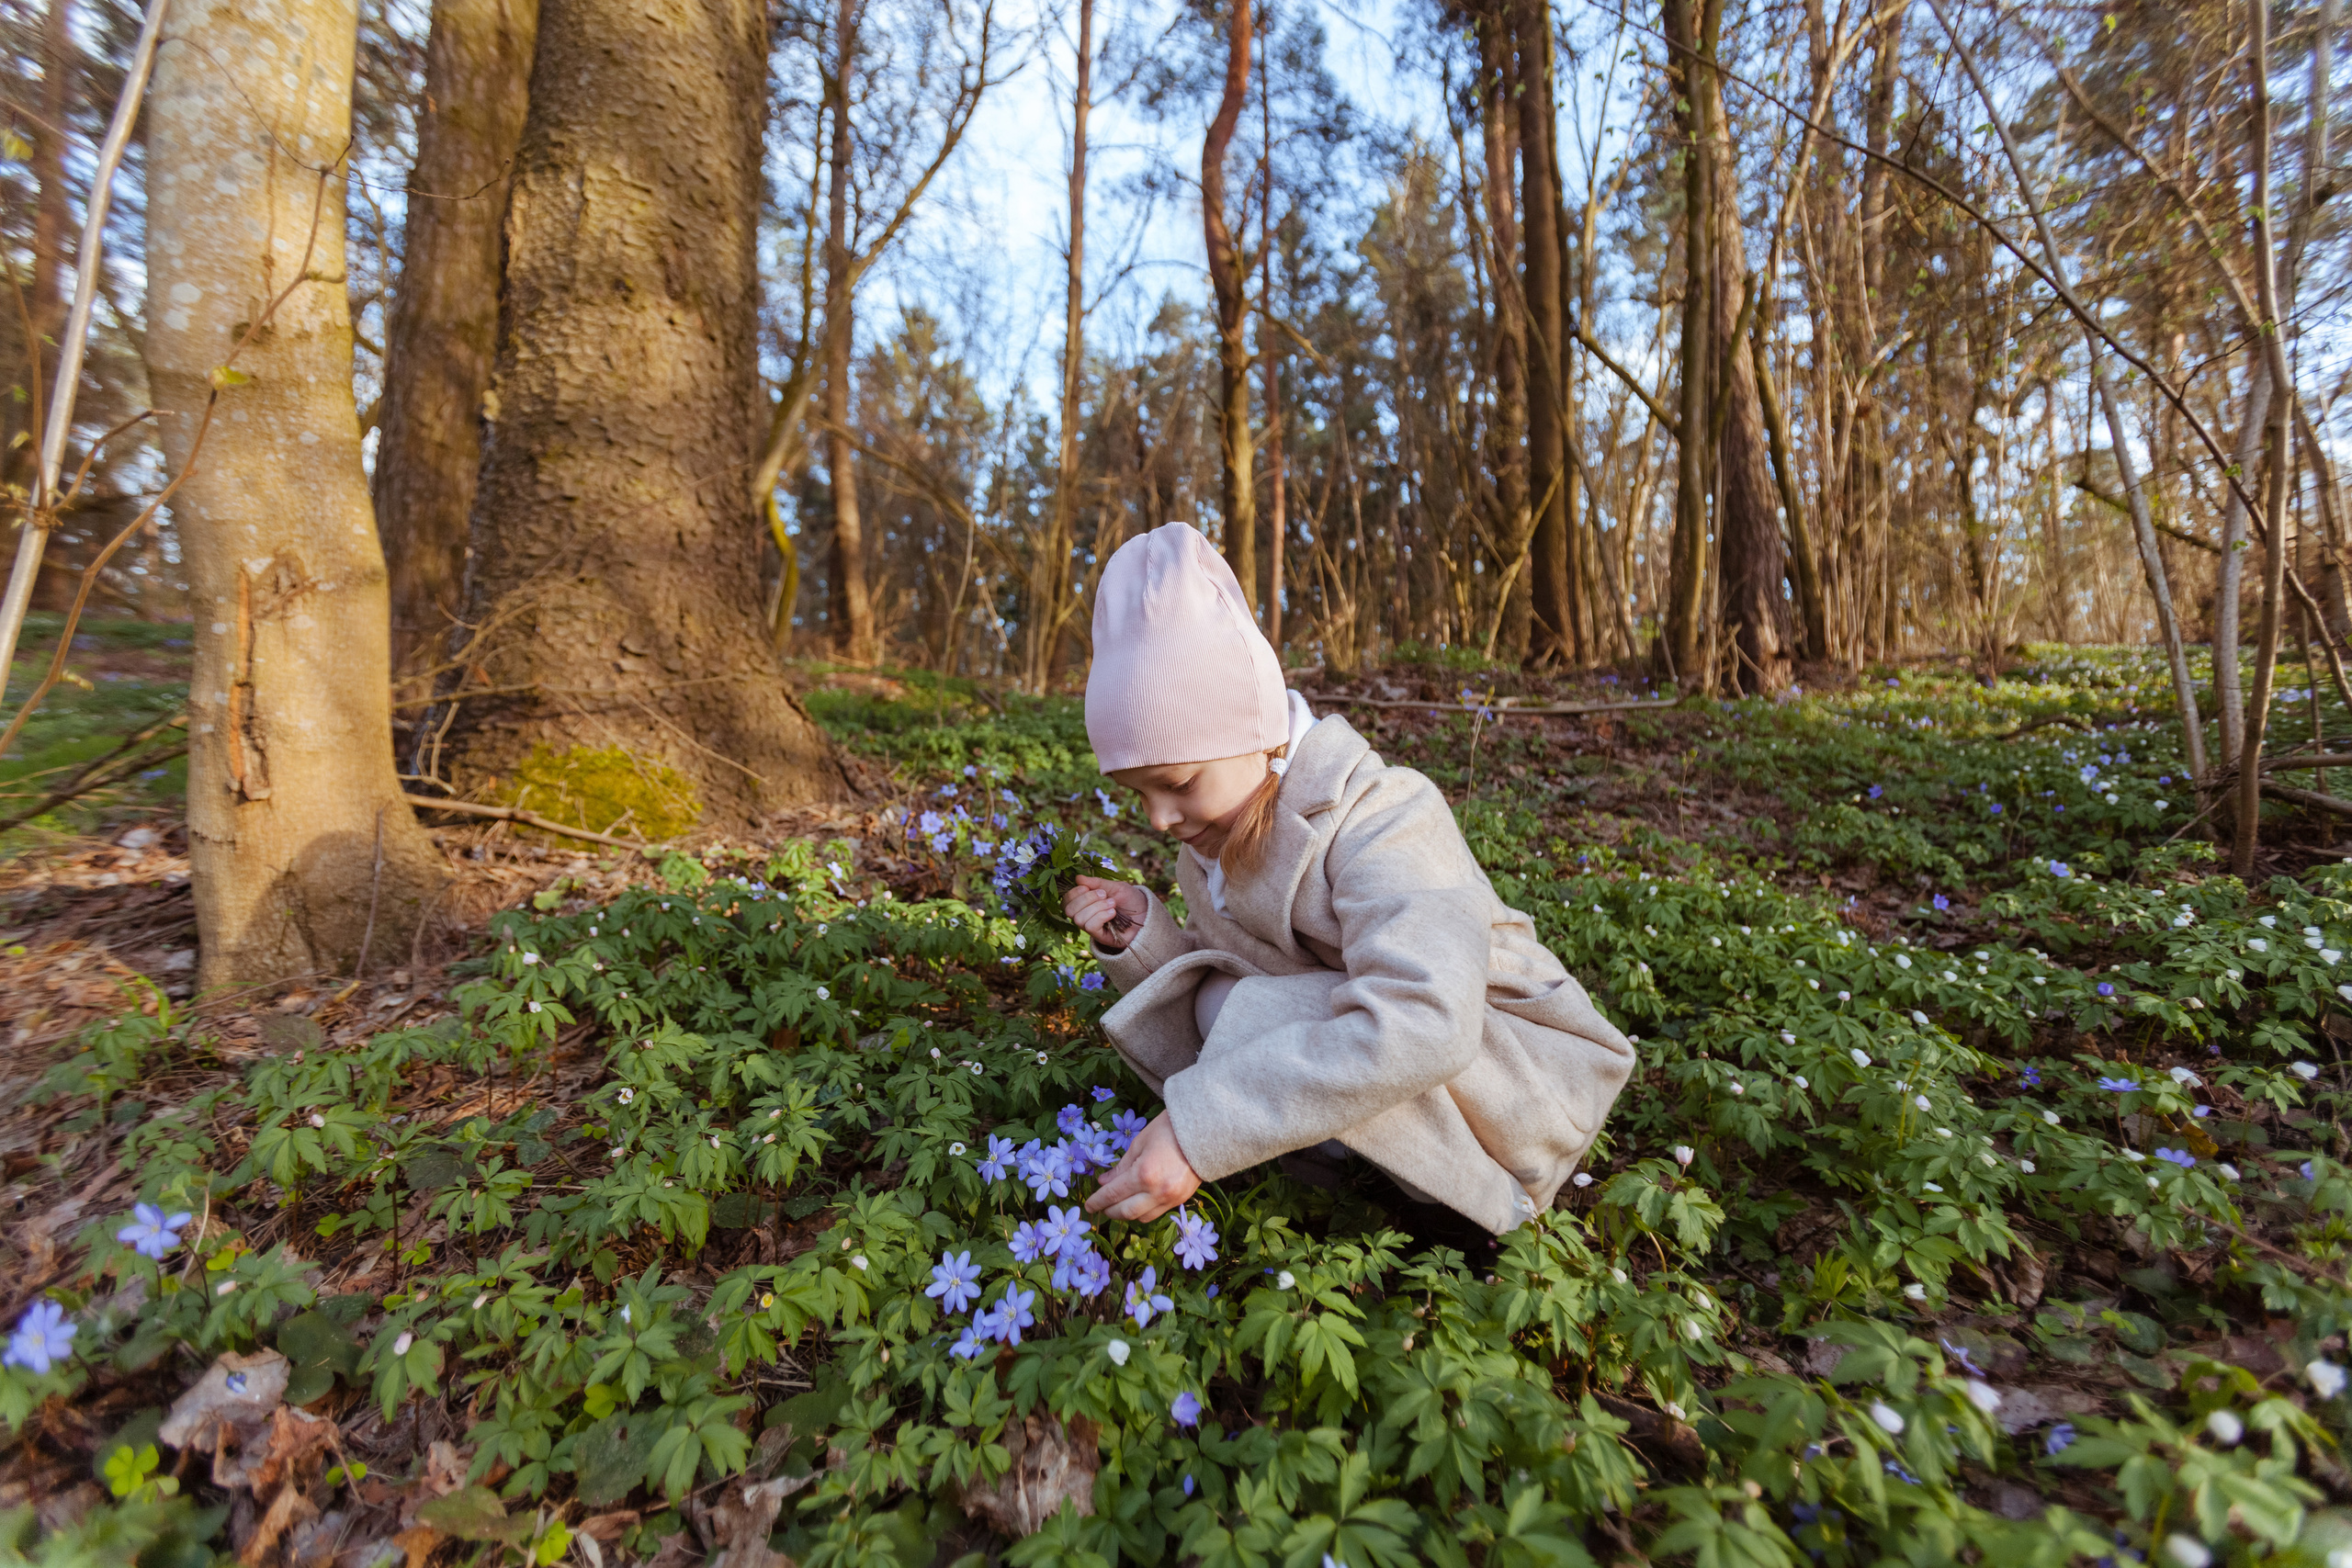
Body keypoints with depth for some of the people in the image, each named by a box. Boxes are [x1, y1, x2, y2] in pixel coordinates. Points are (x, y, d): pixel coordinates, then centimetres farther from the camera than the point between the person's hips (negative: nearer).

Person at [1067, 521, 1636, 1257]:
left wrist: (1202, 1128, -42)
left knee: (1270, 1021, -28)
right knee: (1218, 1001, -13)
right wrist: (1141, 937, -15)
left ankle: (1459, 1200, -8)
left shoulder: (1381, 818, -26)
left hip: (1528, 1076, -7)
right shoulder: (1213, 844, -1)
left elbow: (1418, 1025, -43)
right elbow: (1217, 1013, 3)